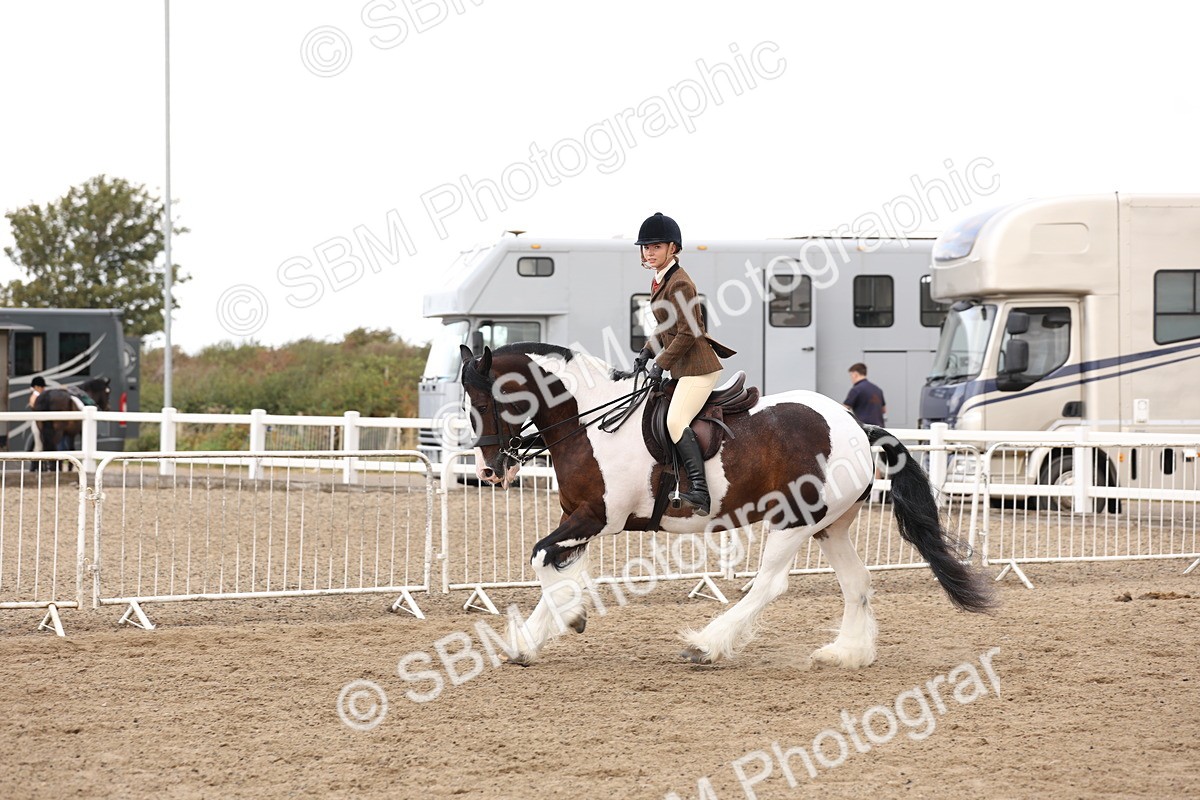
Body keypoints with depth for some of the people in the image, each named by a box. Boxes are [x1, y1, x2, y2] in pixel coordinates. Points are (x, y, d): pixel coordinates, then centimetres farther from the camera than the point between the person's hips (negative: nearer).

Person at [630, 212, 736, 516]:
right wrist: (647, 352, 10)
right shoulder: (661, 280, 14)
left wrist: (661, 363, -15)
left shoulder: (679, 283, -16)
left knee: (676, 421, -21)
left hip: (696, 366, -11)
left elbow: (688, 333, -19)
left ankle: (699, 490, -26)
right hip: (682, 367, 11)